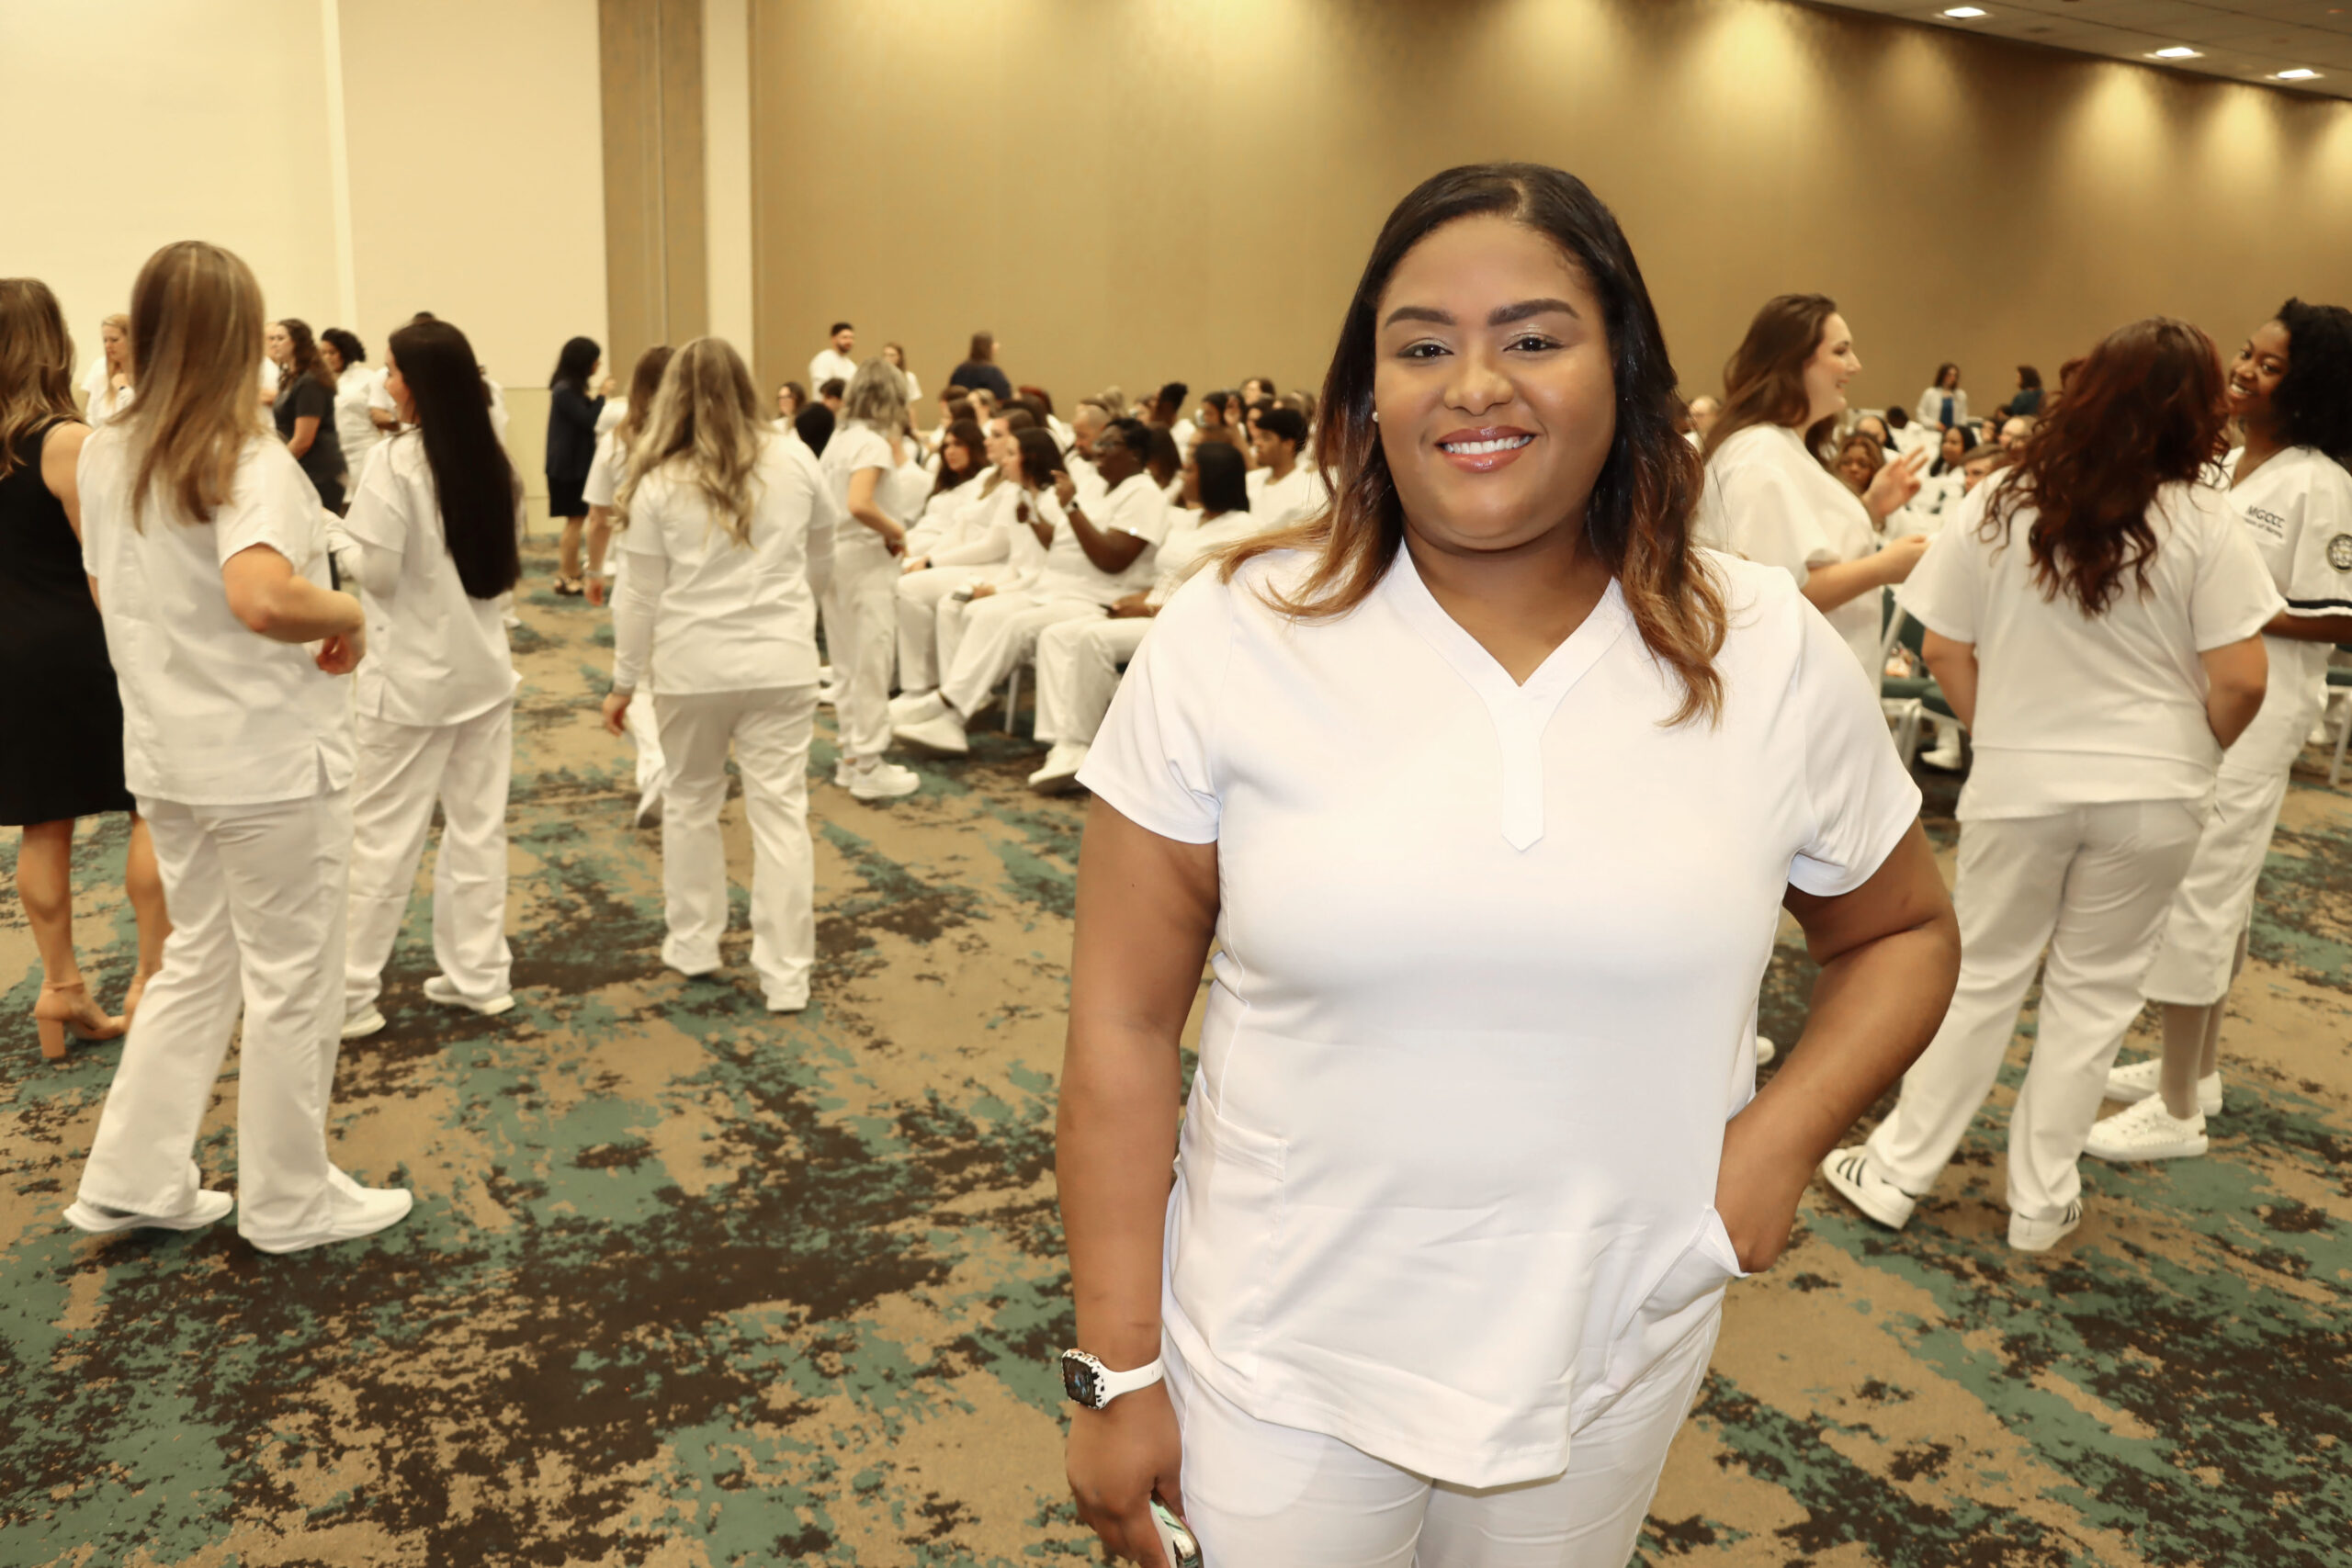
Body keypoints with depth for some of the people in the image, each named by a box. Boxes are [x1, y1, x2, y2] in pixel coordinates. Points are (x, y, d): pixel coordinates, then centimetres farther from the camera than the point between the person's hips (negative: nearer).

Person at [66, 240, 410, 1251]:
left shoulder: (106, 457, 6)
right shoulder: (250, 463, -19)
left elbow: (108, 593, 17)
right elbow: (263, 599, -36)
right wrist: (349, 615, -19)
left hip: (165, 756, 8)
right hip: (271, 760, -7)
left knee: (197, 961, 22)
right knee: (291, 981, 7)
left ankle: (131, 1182, 28)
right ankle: (289, 1203, 21)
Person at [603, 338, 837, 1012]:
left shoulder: (659, 483, -5)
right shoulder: (795, 462, 1)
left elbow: (641, 595, -2)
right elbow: (821, 562, 12)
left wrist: (623, 682, 8)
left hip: (694, 667, -1)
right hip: (780, 661, 1)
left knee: (690, 803, 18)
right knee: (781, 811, 2)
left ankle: (693, 943, 28)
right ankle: (785, 974, 3)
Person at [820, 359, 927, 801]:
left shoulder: (839, 437, 10)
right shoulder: (874, 441, -15)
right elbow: (859, 504, -29)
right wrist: (895, 530, -15)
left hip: (836, 553, 9)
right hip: (865, 557, -9)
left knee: (846, 663, 15)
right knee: (871, 664, -1)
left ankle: (851, 756, 24)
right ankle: (868, 767, 4)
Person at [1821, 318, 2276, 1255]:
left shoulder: (2000, 506, -4)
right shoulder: (2202, 525, -10)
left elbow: (1944, 652, -1)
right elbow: (2239, 681, -10)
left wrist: (2006, 736, 11)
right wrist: (2194, 753, 8)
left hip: (2019, 785, 1)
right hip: (2152, 792, -1)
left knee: (1983, 977, 14)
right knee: (2094, 989, 12)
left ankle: (1898, 1172, 19)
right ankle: (2041, 1201, 22)